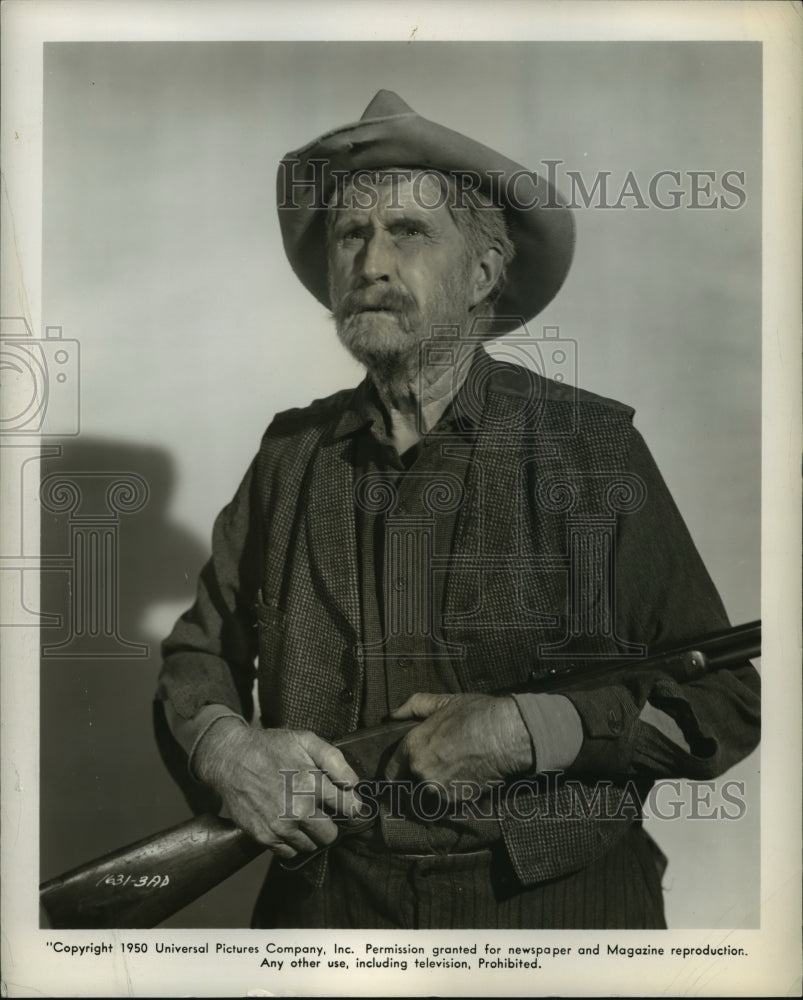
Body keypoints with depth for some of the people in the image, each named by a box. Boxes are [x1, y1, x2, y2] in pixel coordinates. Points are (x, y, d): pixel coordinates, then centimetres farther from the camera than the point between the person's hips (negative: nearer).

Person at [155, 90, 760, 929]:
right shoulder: (291, 453, 1)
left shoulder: (591, 447, -9)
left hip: (558, 903, -2)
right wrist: (226, 749, -12)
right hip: (327, 900, 3)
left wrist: (533, 730, -21)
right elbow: (199, 653, 9)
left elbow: (723, 704, -7)